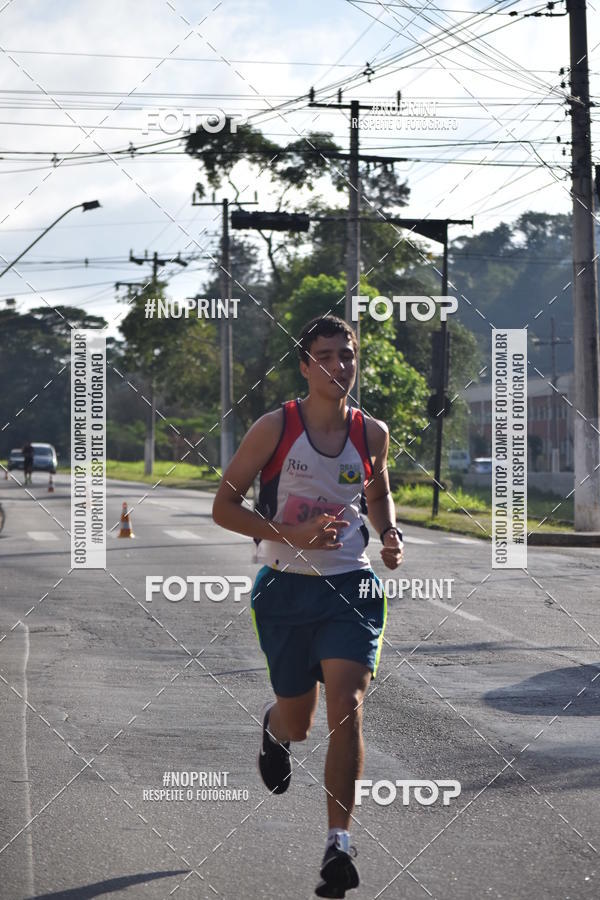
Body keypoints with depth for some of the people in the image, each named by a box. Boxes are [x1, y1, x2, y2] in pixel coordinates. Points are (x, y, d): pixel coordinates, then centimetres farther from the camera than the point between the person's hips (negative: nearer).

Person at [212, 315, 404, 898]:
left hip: (351, 586, 1)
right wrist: (293, 535, -18)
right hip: (286, 588, -1)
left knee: (346, 707, -17)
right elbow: (223, 506, -6)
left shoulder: (372, 433, 3)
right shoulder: (275, 427, -7)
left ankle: (339, 842, -13)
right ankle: (273, 725, 51)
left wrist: (391, 537, 2)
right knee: (298, 721, 11)